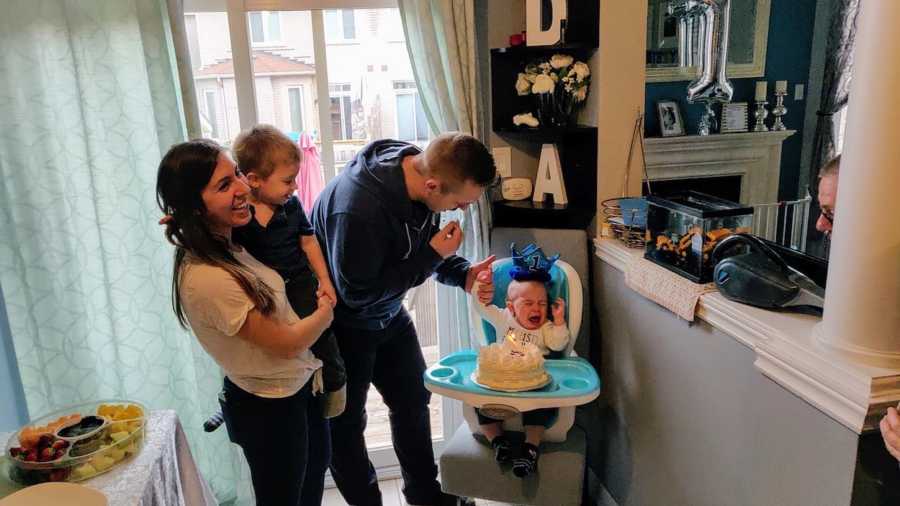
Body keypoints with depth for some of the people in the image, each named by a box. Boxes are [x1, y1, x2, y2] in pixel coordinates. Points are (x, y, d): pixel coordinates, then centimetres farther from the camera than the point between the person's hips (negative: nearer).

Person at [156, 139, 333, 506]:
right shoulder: (206, 279, -34)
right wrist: (326, 312, -6)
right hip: (269, 409, -8)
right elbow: (287, 343, -23)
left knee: (313, 475, 30)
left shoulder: (227, 243, -7)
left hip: (298, 386, 8)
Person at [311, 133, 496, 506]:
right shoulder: (357, 206, -38)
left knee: (413, 399, 18)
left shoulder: (421, 175, -14)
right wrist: (431, 255, -29)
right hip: (344, 324, -7)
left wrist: (464, 274, -16)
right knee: (346, 421, 10)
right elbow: (357, 293, -28)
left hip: (388, 314, 8)